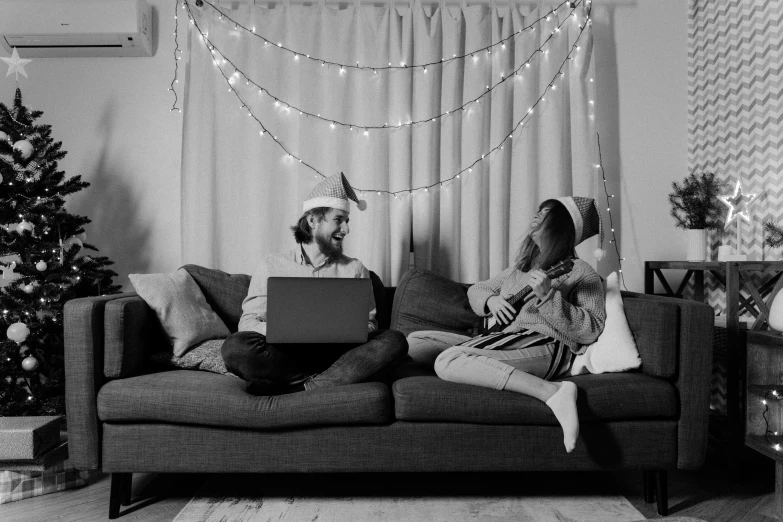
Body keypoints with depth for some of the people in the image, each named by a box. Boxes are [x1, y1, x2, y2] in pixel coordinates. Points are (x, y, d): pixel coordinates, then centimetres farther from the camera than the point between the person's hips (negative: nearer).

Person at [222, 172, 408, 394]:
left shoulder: (354, 269, 16)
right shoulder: (272, 265, 11)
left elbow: (369, 324, 12)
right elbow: (247, 323, 6)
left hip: (336, 354, 2)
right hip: (285, 353, -1)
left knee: (394, 340, -25)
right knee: (235, 345, -30)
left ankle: (296, 388, -28)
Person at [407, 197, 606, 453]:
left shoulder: (581, 272, 3)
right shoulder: (521, 266, 24)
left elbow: (590, 331, -9)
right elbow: (475, 290, 27)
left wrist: (548, 296, -19)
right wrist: (490, 300, 5)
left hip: (545, 346, -8)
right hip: (503, 340, 8)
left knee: (448, 361, -33)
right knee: (415, 340, 1)